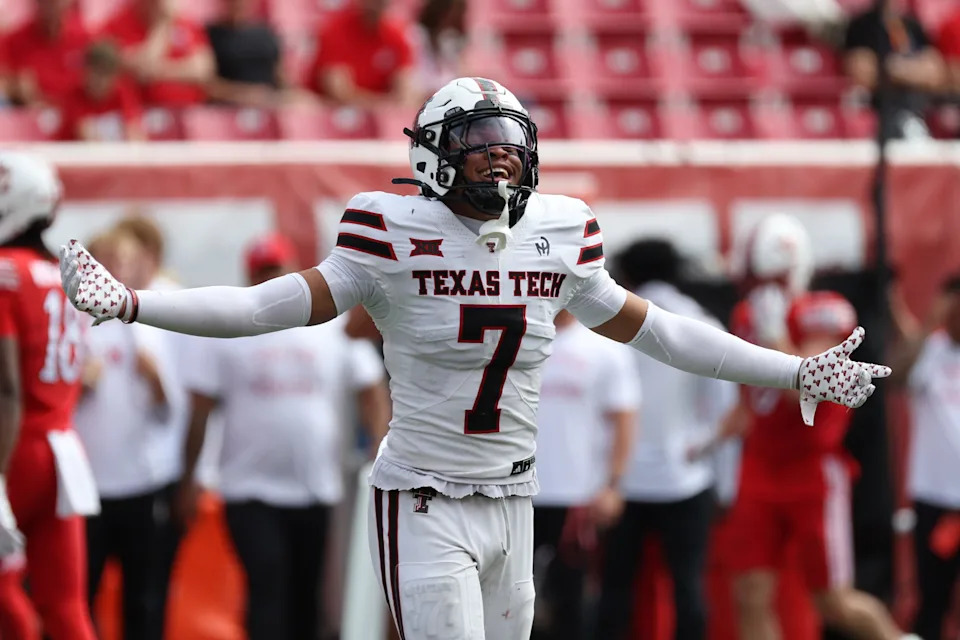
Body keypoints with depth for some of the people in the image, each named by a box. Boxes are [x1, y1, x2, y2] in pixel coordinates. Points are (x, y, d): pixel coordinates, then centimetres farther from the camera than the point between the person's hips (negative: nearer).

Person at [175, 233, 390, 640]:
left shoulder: (336, 330, 5)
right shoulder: (227, 335, 1)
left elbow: (371, 395, 5)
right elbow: (200, 411, 2)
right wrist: (188, 480, 0)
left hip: (315, 492, 3)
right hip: (251, 494, -2)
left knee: (305, 594, 10)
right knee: (266, 587, -15)